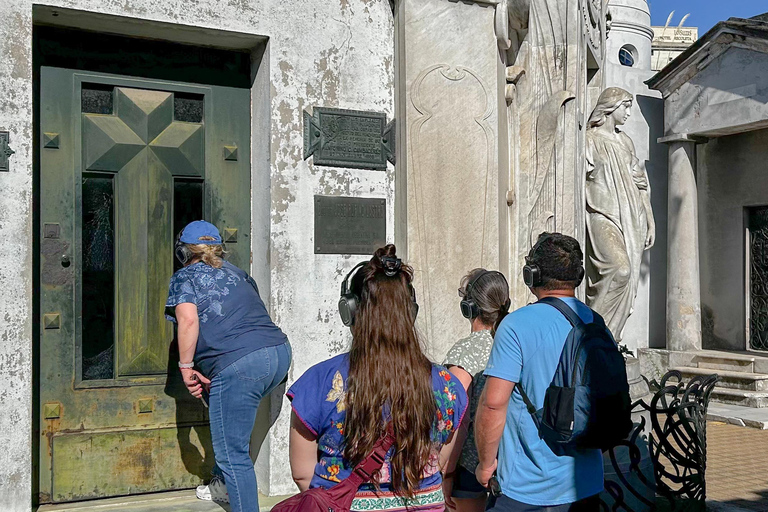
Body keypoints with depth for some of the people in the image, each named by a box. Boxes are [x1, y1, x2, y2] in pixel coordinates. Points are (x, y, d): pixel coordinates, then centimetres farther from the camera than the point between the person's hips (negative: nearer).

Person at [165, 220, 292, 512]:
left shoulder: (184, 277, 8)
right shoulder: (237, 273, 25)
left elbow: (188, 319, -10)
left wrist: (186, 366, -4)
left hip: (239, 364, -8)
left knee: (232, 453, -1)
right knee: (232, 420, 33)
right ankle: (223, 485, 43)